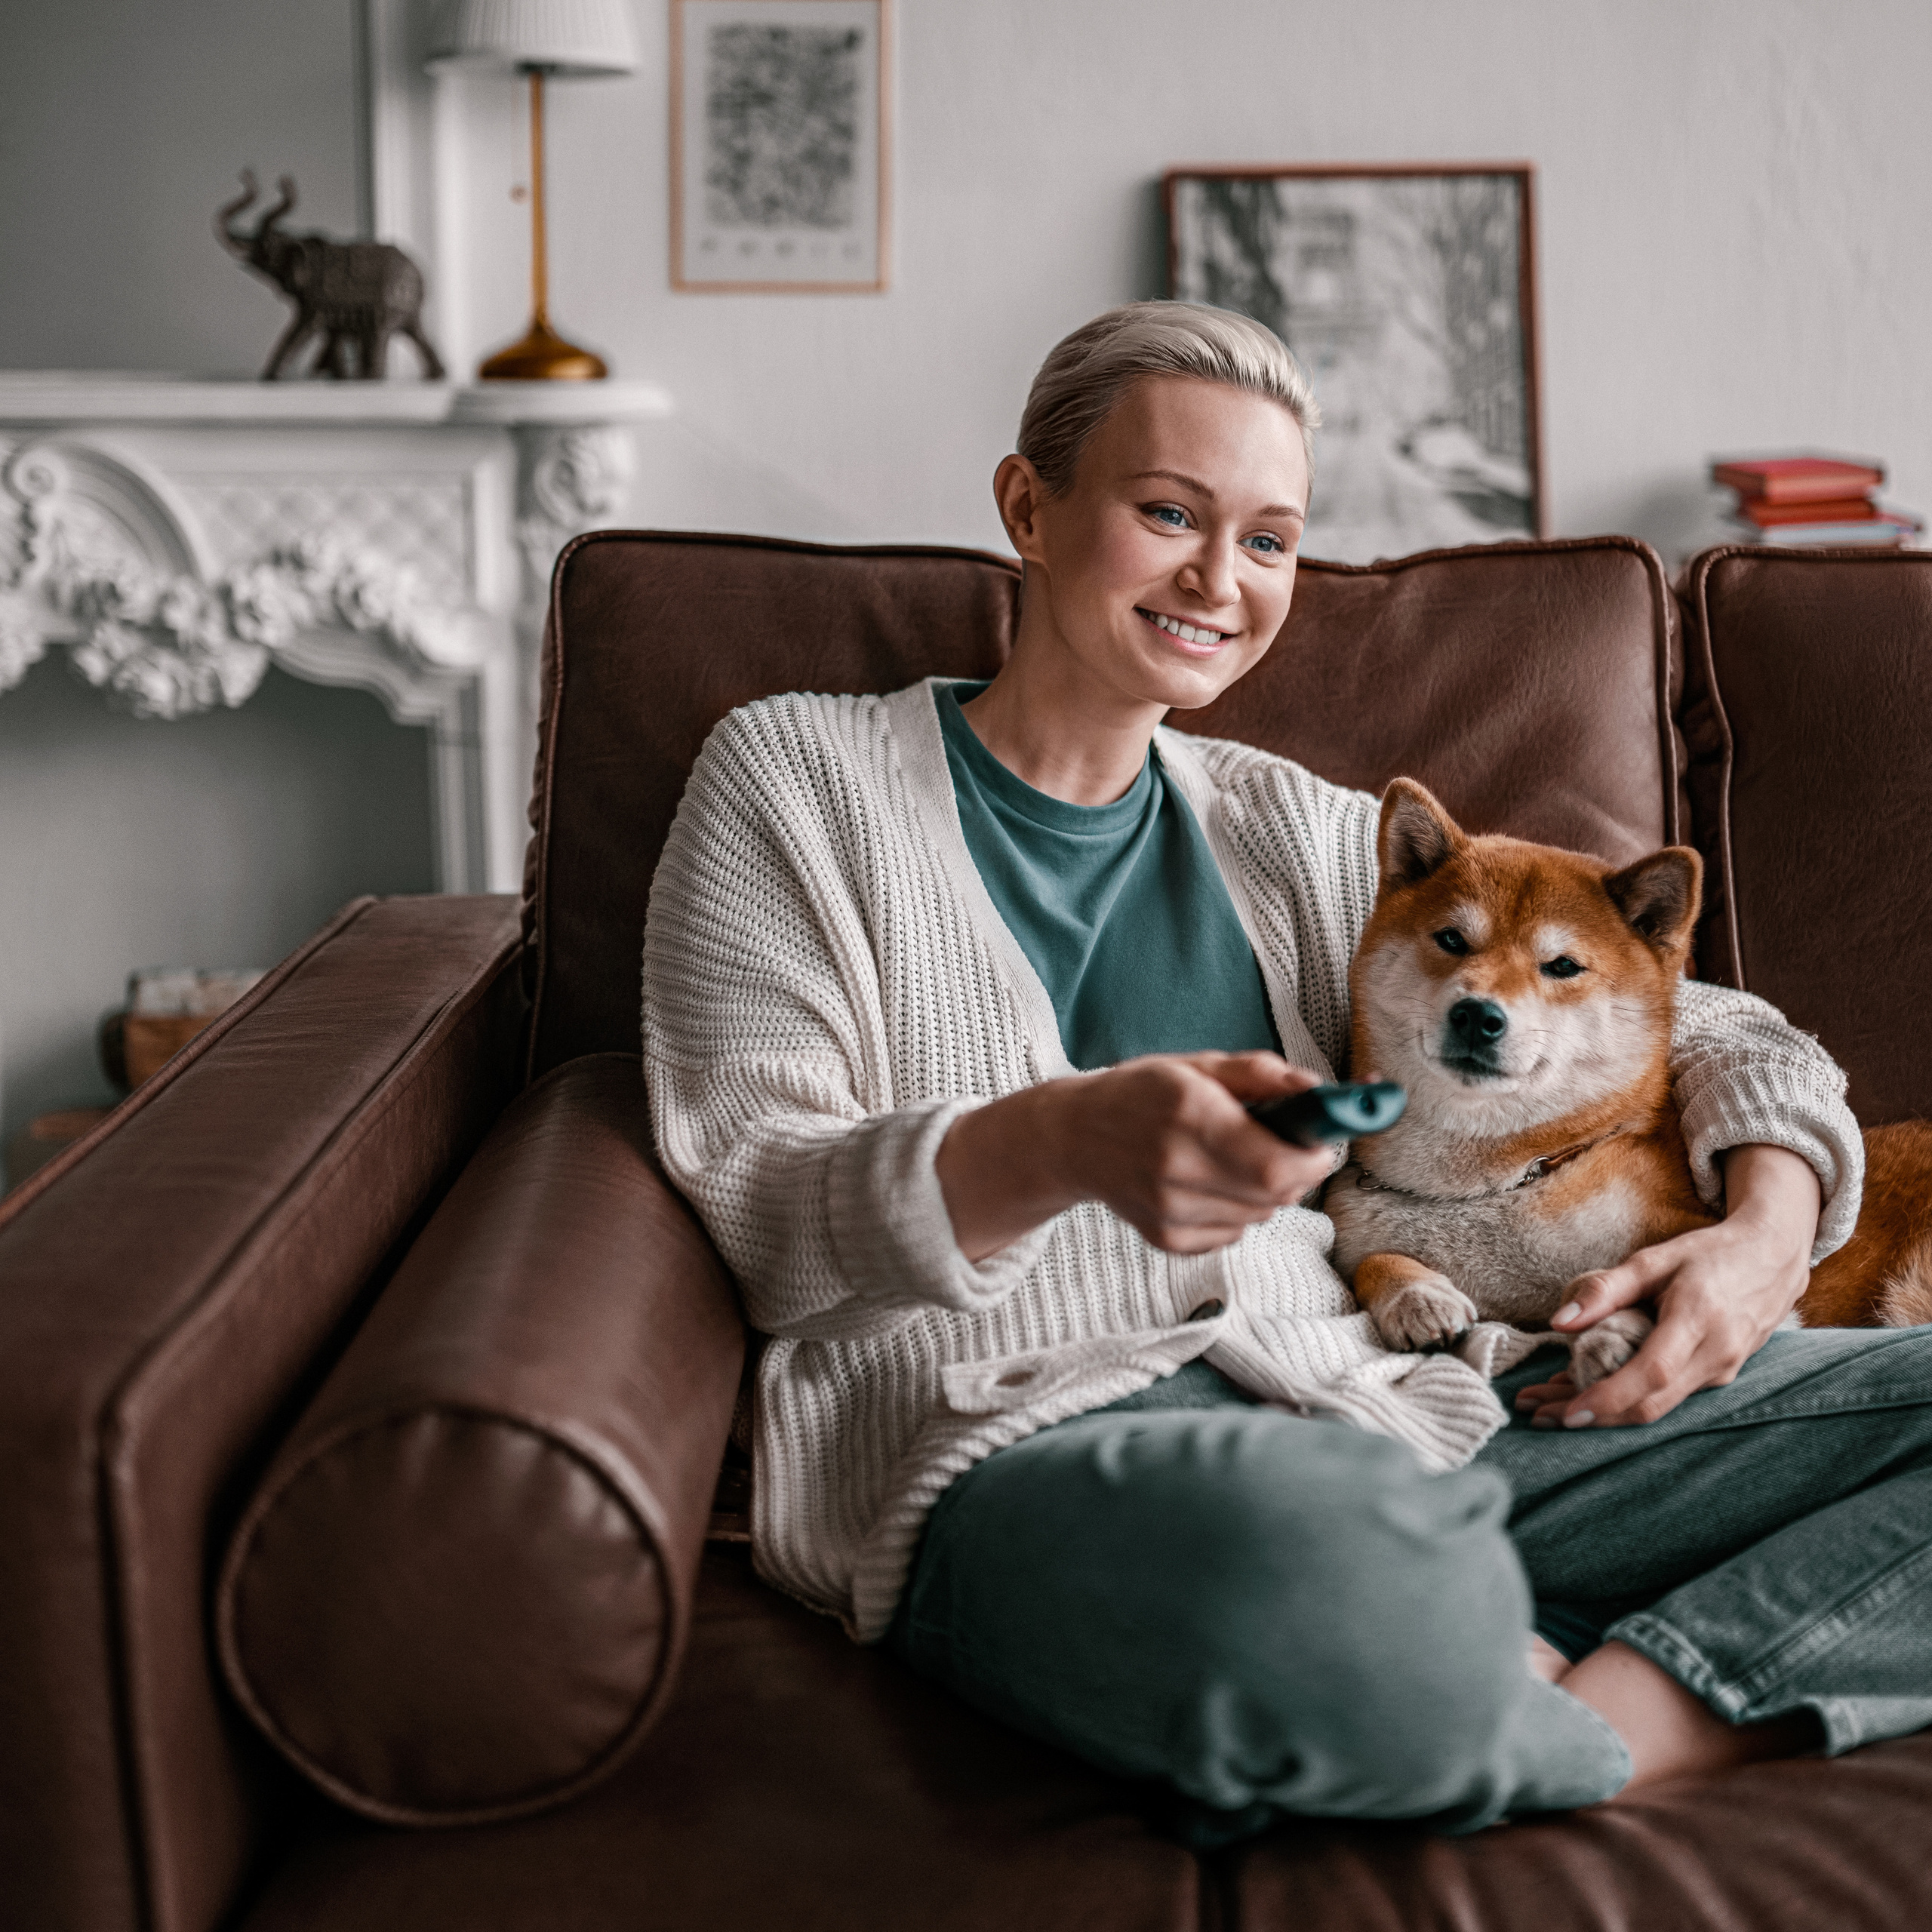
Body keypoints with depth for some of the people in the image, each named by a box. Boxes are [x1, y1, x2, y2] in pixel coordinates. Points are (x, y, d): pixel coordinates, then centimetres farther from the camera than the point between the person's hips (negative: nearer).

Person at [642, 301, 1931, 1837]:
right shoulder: (796, 776, 11)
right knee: (1334, 1552, -40)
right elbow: (743, 1205, -1)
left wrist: (1769, 1229, -1)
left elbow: (1699, 1026, 23)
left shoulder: (1294, 833, 21)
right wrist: (1055, 1148, -22)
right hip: (1021, 1430, -4)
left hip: (1371, 1410, 5)